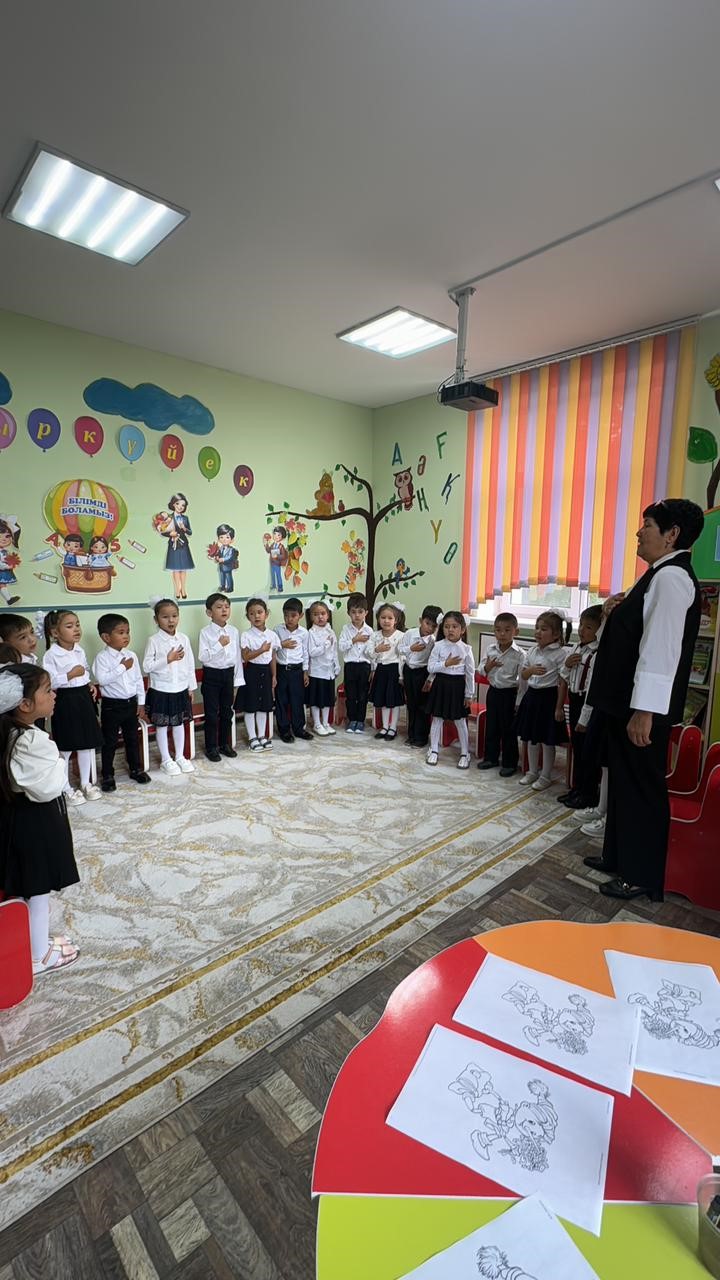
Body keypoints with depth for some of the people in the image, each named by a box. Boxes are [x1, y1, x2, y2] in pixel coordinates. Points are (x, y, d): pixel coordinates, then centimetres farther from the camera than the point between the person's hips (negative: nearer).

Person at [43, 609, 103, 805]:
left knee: (87, 744, 14)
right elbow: (49, 682, -18)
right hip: (65, 701, -6)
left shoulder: (80, 651, 6)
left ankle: (86, 783, 29)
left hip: (83, 698, 6)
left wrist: (90, 686, 4)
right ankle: (66, 789, 19)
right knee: (65, 749, 4)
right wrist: (70, 675, -24)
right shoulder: (51, 655, -14)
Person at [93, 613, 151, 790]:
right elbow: (101, 679, -26)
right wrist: (122, 667, -22)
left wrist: (141, 703, 6)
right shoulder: (102, 657, -13)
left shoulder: (131, 655, 2)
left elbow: (139, 679, 7)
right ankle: (108, 775, 19)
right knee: (109, 742, 7)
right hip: (111, 705, -4)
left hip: (131, 703, 5)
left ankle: (136, 769, 30)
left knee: (132, 738, 16)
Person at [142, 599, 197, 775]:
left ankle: (180, 757, 29)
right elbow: (147, 667, -13)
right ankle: (166, 760, 22)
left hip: (181, 689, 3)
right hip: (161, 690, -3)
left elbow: (190, 664, 5)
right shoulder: (154, 640, -11)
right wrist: (167, 659, -20)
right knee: (162, 726, 9)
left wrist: (191, 686, 6)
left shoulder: (183, 638, -1)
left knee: (179, 723, 15)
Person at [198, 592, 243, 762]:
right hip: (211, 675, -4)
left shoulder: (234, 631, 1)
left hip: (228, 674, 4)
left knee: (227, 712, 13)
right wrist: (219, 645, -23)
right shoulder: (205, 632, -10)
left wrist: (238, 680, 4)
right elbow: (202, 658, -16)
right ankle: (211, 747, 19)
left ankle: (225, 744, 29)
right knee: (212, 713, 4)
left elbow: (237, 656, 5)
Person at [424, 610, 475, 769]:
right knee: (436, 719, 10)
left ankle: (465, 753, 21)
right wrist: (446, 664, -20)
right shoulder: (438, 646, -6)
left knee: (460, 721, 8)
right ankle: (434, 750, 24)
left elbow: (470, 673, -1)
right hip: (440, 684, 1)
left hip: (457, 686, -1)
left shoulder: (466, 649, -6)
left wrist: (469, 695, -1)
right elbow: (430, 667, -6)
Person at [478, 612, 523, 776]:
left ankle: (509, 763, 20)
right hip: (493, 691, 5)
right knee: (491, 726, 14)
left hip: (509, 693, -5)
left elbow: (522, 679, -12)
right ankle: (491, 758, 30)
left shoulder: (519, 654, -14)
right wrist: (488, 666, -13)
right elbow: (482, 671, 10)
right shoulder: (490, 649, 0)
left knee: (508, 729, 6)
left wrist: (519, 702, -12)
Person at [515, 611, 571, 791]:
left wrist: (559, 706, -14)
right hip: (532, 695, 6)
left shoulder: (560, 653, -12)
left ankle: (546, 776, 21)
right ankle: (532, 772, 32)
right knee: (531, 737, 16)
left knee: (547, 740, 6)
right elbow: (523, 675, 11)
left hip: (549, 697, -6)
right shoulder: (532, 650, 5)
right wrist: (531, 670, -11)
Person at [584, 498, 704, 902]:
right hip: (628, 702, 10)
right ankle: (619, 857, 34)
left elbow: (661, 647, -25)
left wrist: (644, 711, -27)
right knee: (624, 783, 19)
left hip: (643, 708, -10)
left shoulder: (671, 576, -16)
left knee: (643, 788, 3)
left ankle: (643, 876, 19)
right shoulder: (661, 575, 15)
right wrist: (617, 615, 3)